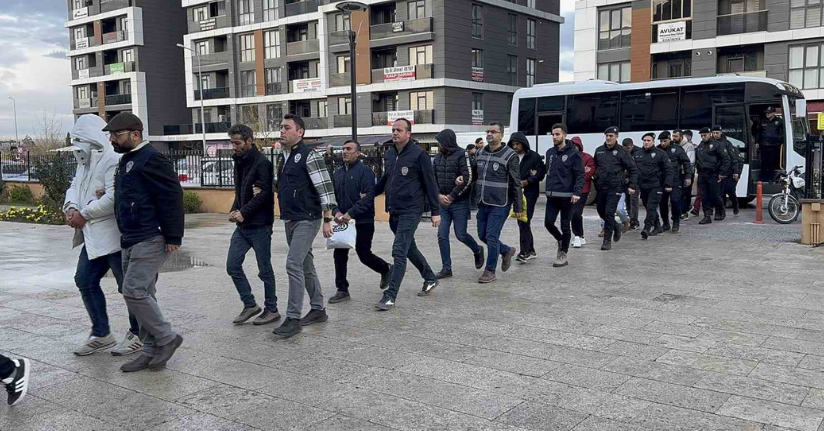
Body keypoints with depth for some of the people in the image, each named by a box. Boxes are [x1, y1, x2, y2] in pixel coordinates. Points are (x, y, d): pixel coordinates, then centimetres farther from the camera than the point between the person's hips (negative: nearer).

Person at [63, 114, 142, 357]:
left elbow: (113, 198, -26)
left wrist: (84, 215, -19)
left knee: (130, 286, 2)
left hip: (115, 236, -10)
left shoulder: (113, 161, -16)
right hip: (93, 237, 10)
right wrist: (71, 207, -11)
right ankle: (101, 334, 24)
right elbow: (75, 187, 10)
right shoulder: (84, 163, 15)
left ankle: (138, 335, 16)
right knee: (85, 281, 13)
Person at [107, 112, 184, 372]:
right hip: (131, 241, 10)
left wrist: (173, 237, -20)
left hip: (150, 241, -10)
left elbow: (172, 196, -19)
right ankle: (152, 352, 18)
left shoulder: (150, 159, -14)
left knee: (134, 291, -14)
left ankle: (167, 338, 2)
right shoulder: (127, 161, 17)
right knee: (141, 295, 11)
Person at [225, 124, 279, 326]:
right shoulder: (239, 162, 13)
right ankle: (250, 305, 19)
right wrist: (234, 211, 1)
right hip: (242, 226, 8)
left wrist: (244, 212, -19)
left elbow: (265, 193, -20)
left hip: (259, 226, -8)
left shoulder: (262, 163, -13)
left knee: (265, 270, 3)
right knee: (232, 266, 6)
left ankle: (271, 309, 17)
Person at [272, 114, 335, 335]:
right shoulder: (282, 157, 12)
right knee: (306, 265, 14)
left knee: (294, 264, -13)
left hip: (307, 220, -9)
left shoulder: (309, 155, -13)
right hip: (290, 220, 9)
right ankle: (318, 309, 25)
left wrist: (327, 220, -18)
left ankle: (293, 318, -7)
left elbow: (326, 187, -16)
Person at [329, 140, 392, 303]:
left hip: (363, 222, -6)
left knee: (364, 254, 1)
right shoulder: (338, 173, 10)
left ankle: (386, 269, 29)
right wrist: (336, 211, -9)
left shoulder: (365, 171, -11)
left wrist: (350, 213, -25)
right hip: (343, 221, 6)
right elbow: (333, 195, 11)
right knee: (339, 254, 3)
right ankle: (342, 290, 13)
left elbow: (368, 198, -19)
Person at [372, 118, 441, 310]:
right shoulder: (390, 154, 10)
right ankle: (430, 279, 37)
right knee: (409, 248, 19)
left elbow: (430, 184, -9)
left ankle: (390, 296, -8)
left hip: (411, 211, -8)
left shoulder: (418, 154, -10)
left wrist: (435, 211, -10)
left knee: (399, 251, -11)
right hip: (394, 211, 8)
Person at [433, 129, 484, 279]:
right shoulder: (438, 157, 8)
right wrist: (439, 195, -8)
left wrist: (451, 196, -16)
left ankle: (477, 251, 29)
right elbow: (433, 178, 9)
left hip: (459, 203, -5)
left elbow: (467, 179, -17)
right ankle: (446, 268, 11)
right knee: (442, 235, 1)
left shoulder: (462, 155, -11)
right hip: (443, 203, 6)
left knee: (461, 235, -1)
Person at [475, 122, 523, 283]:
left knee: (491, 237, -5)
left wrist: (518, 207, -9)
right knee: (482, 235, 12)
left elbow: (516, 184, -9)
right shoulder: (480, 153, 8)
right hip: (483, 203, 7)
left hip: (499, 205, -7)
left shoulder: (510, 155, -10)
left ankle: (490, 271, 9)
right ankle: (506, 251, 36)